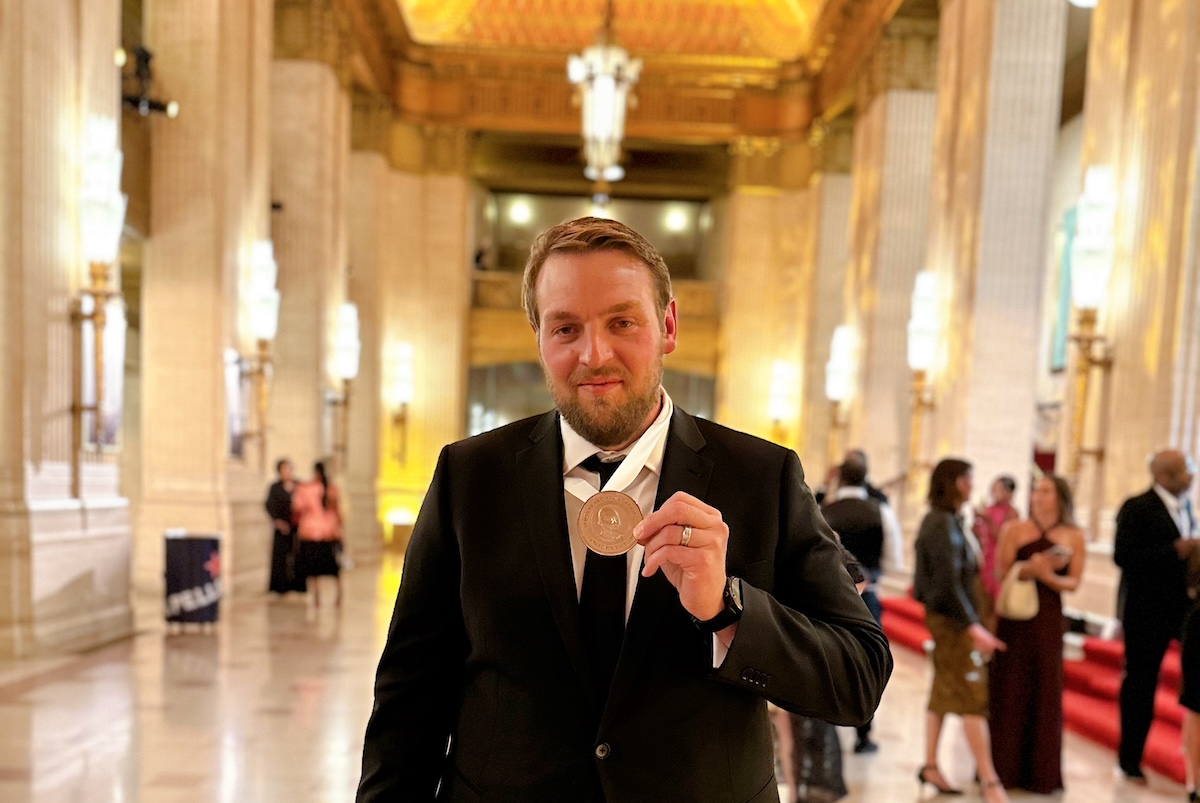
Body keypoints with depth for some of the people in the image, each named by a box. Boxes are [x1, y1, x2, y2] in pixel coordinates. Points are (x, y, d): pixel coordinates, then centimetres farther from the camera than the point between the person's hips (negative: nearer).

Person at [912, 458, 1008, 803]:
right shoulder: (944, 525, -18)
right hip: (952, 618, -10)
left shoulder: (938, 521, 12)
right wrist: (973, 626, -25)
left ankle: (930, 766, 21)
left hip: (943, 617, 10)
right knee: (972, 697, -6)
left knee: (945, 692, 13)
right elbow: (949, 582, -23)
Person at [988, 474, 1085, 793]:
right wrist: (1028, 569, -20)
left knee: (1045, 691, 4)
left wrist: (1048, 576, -18)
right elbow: (1001, 573, -2)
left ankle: (1040, 772, 14)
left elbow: (1073, 582, 1)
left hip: (1049, 619, 1)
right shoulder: (1015, 530, 2)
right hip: (1014, 616, 0)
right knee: (1009, 689, 3)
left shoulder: (1074, 537, 3)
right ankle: (1004, 767, 13)